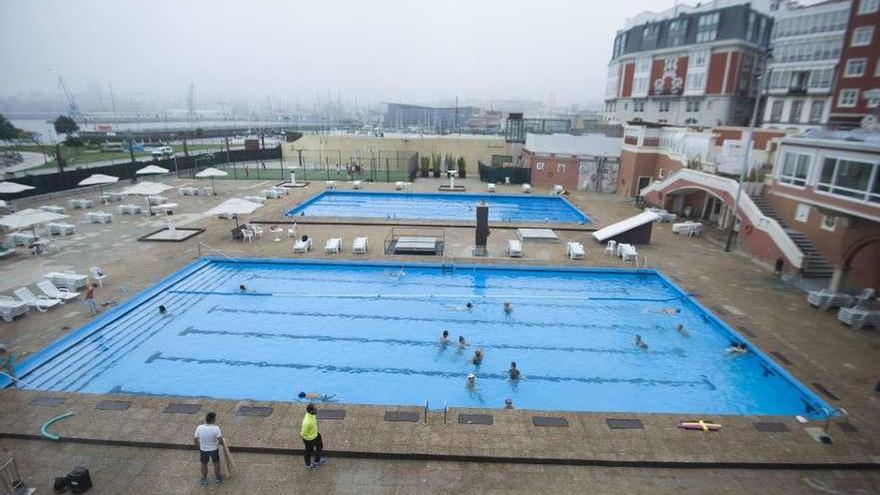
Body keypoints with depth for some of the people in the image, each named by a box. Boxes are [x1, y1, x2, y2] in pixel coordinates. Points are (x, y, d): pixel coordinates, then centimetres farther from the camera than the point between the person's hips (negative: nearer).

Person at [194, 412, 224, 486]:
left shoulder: (200, 428, -20)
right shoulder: (216, 428, -28)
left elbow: (195, 440, -8)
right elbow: (221, 441, -24)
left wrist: (199, 446, 12)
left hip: (203, 450, 1)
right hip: (214, 449, -1)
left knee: (204, 464, 25)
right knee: (216, 464, 22)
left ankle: (204, 480, 42)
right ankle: (217, 478, 40)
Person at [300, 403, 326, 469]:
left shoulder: (311, 414, -18)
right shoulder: (308, 422, -43)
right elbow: (302, 434, -30)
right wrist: (311, 438, -17)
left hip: (315, 434, 8)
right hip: (309, 439, -8)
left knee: (320, 446, 27)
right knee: (309, 451, 21)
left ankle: (317, 461, 53)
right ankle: (308, 464, 52)